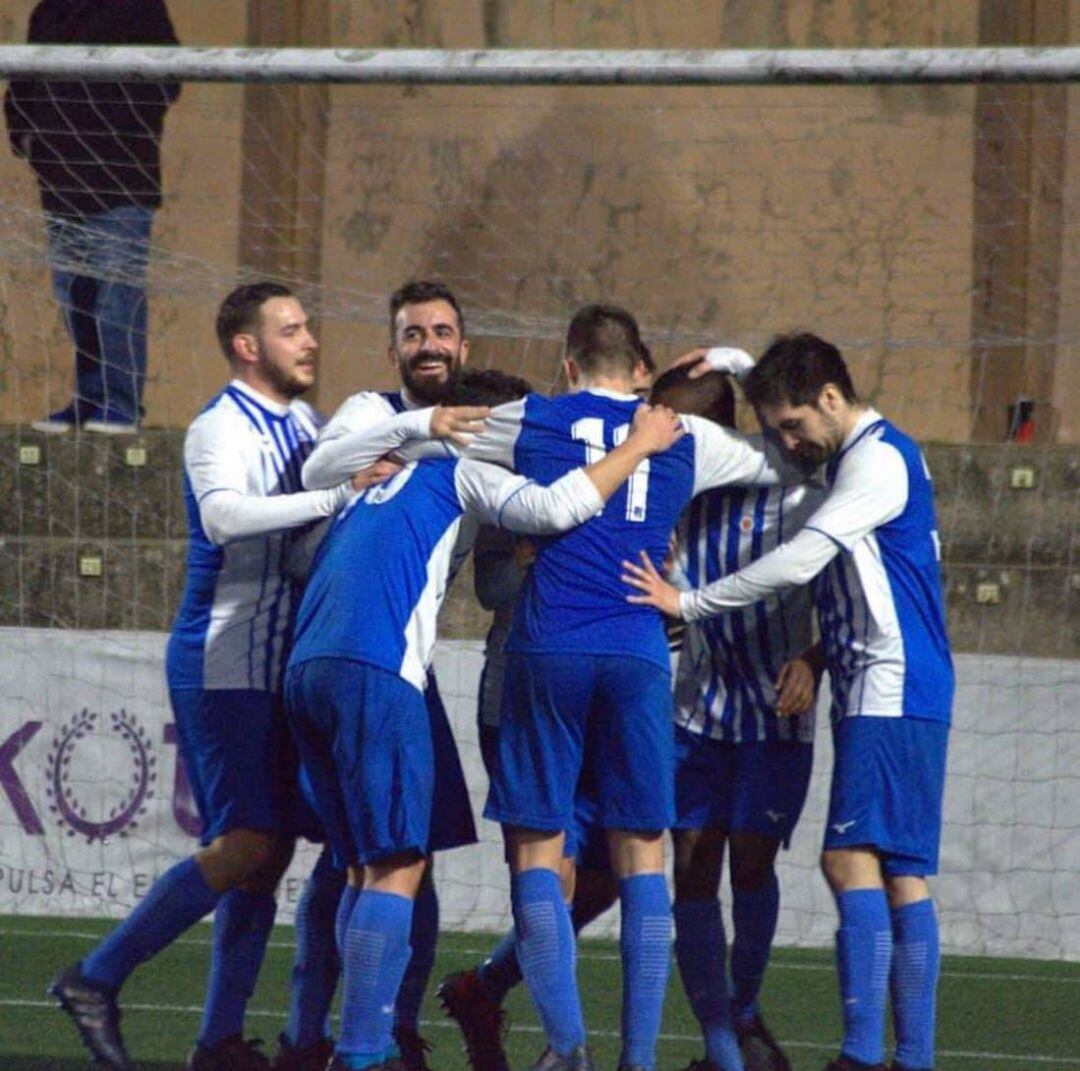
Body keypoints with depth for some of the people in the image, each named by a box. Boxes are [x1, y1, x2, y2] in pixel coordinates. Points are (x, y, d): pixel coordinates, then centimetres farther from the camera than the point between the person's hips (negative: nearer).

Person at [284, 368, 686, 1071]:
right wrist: (639, 446, 1)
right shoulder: (462, 470, 6)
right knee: (397, 867, -8)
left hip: (306, 670, 8)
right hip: (374, 671, -8)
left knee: (370, 868, 14)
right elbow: (554, 509, -9)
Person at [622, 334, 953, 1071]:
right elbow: (829, 578, 26)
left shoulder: (877, 458, -11)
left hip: (890, 693, -10)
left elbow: (798, 562, -17)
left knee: (854, 859, -15)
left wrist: (687, 604, -12)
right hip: (882, 697, 10)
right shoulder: (855, 460, 19)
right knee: (900, 875, 6)